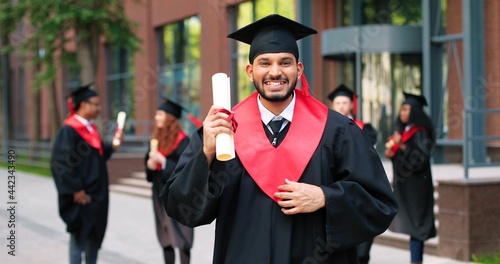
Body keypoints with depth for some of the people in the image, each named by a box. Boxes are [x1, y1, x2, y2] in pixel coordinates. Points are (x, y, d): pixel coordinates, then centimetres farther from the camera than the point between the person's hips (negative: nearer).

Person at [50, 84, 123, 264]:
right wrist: (76, 190, -21)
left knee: (95, 236, 13)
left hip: (97, 194, 9)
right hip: (81, 196, -9)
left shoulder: (91, 129, 11)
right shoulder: (69, 131, -16)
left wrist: (113, 145, 2)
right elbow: (62, 163, -20)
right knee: (79, 236, -1)